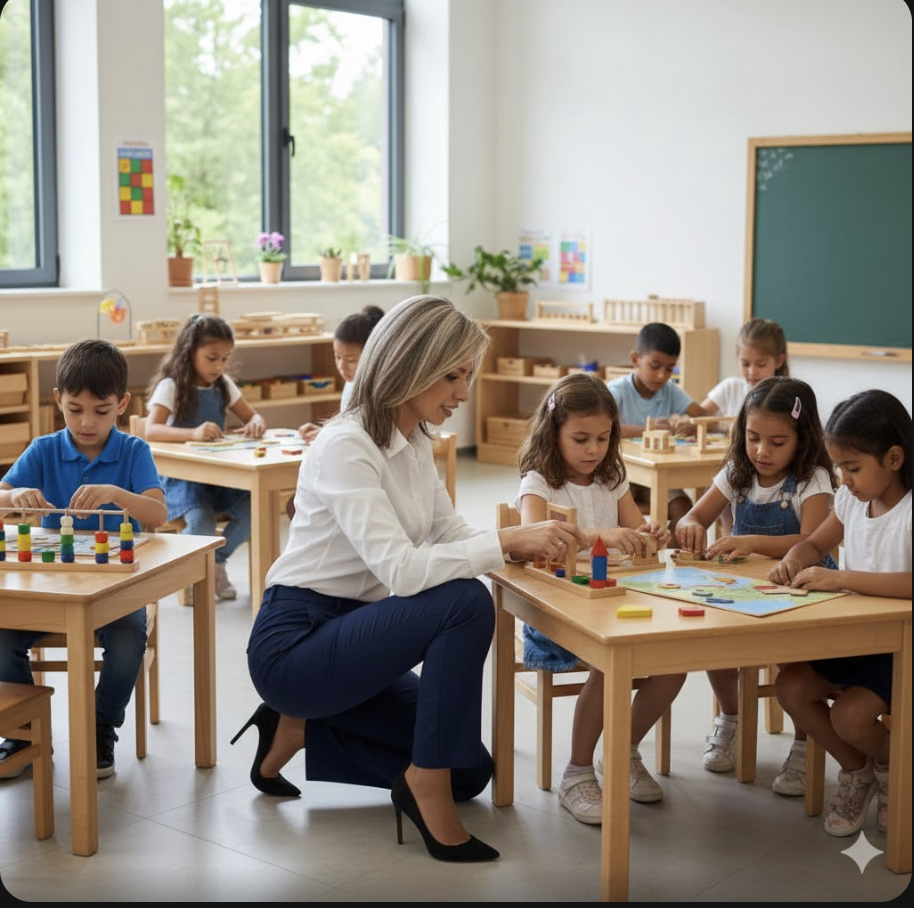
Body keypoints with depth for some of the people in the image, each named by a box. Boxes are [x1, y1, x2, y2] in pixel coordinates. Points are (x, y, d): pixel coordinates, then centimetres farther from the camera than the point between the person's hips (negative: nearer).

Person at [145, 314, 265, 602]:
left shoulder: (223, 385, 10)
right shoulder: (171, 386, -9)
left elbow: (252, 416, 14)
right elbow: (151, 431, -23)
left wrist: (256, 423, -12)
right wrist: (193, 433, -41)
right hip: (181, 475, -6)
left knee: (251, 511, -20)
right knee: (202, 523, -31)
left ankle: (217, 561, 8)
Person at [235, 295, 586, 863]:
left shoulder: (416, 443, 5)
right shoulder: (346, 447, -22)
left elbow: (451, 534, 8)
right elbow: (399, 569, -31)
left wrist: (530, 543, -11)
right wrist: (506, 541, -34)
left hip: (349, 633, 9)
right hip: (293, 645, -9)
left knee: (471, 770, 7)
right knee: (465, 604, -29)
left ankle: (302, 728, 15)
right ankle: (426, 783, -15)